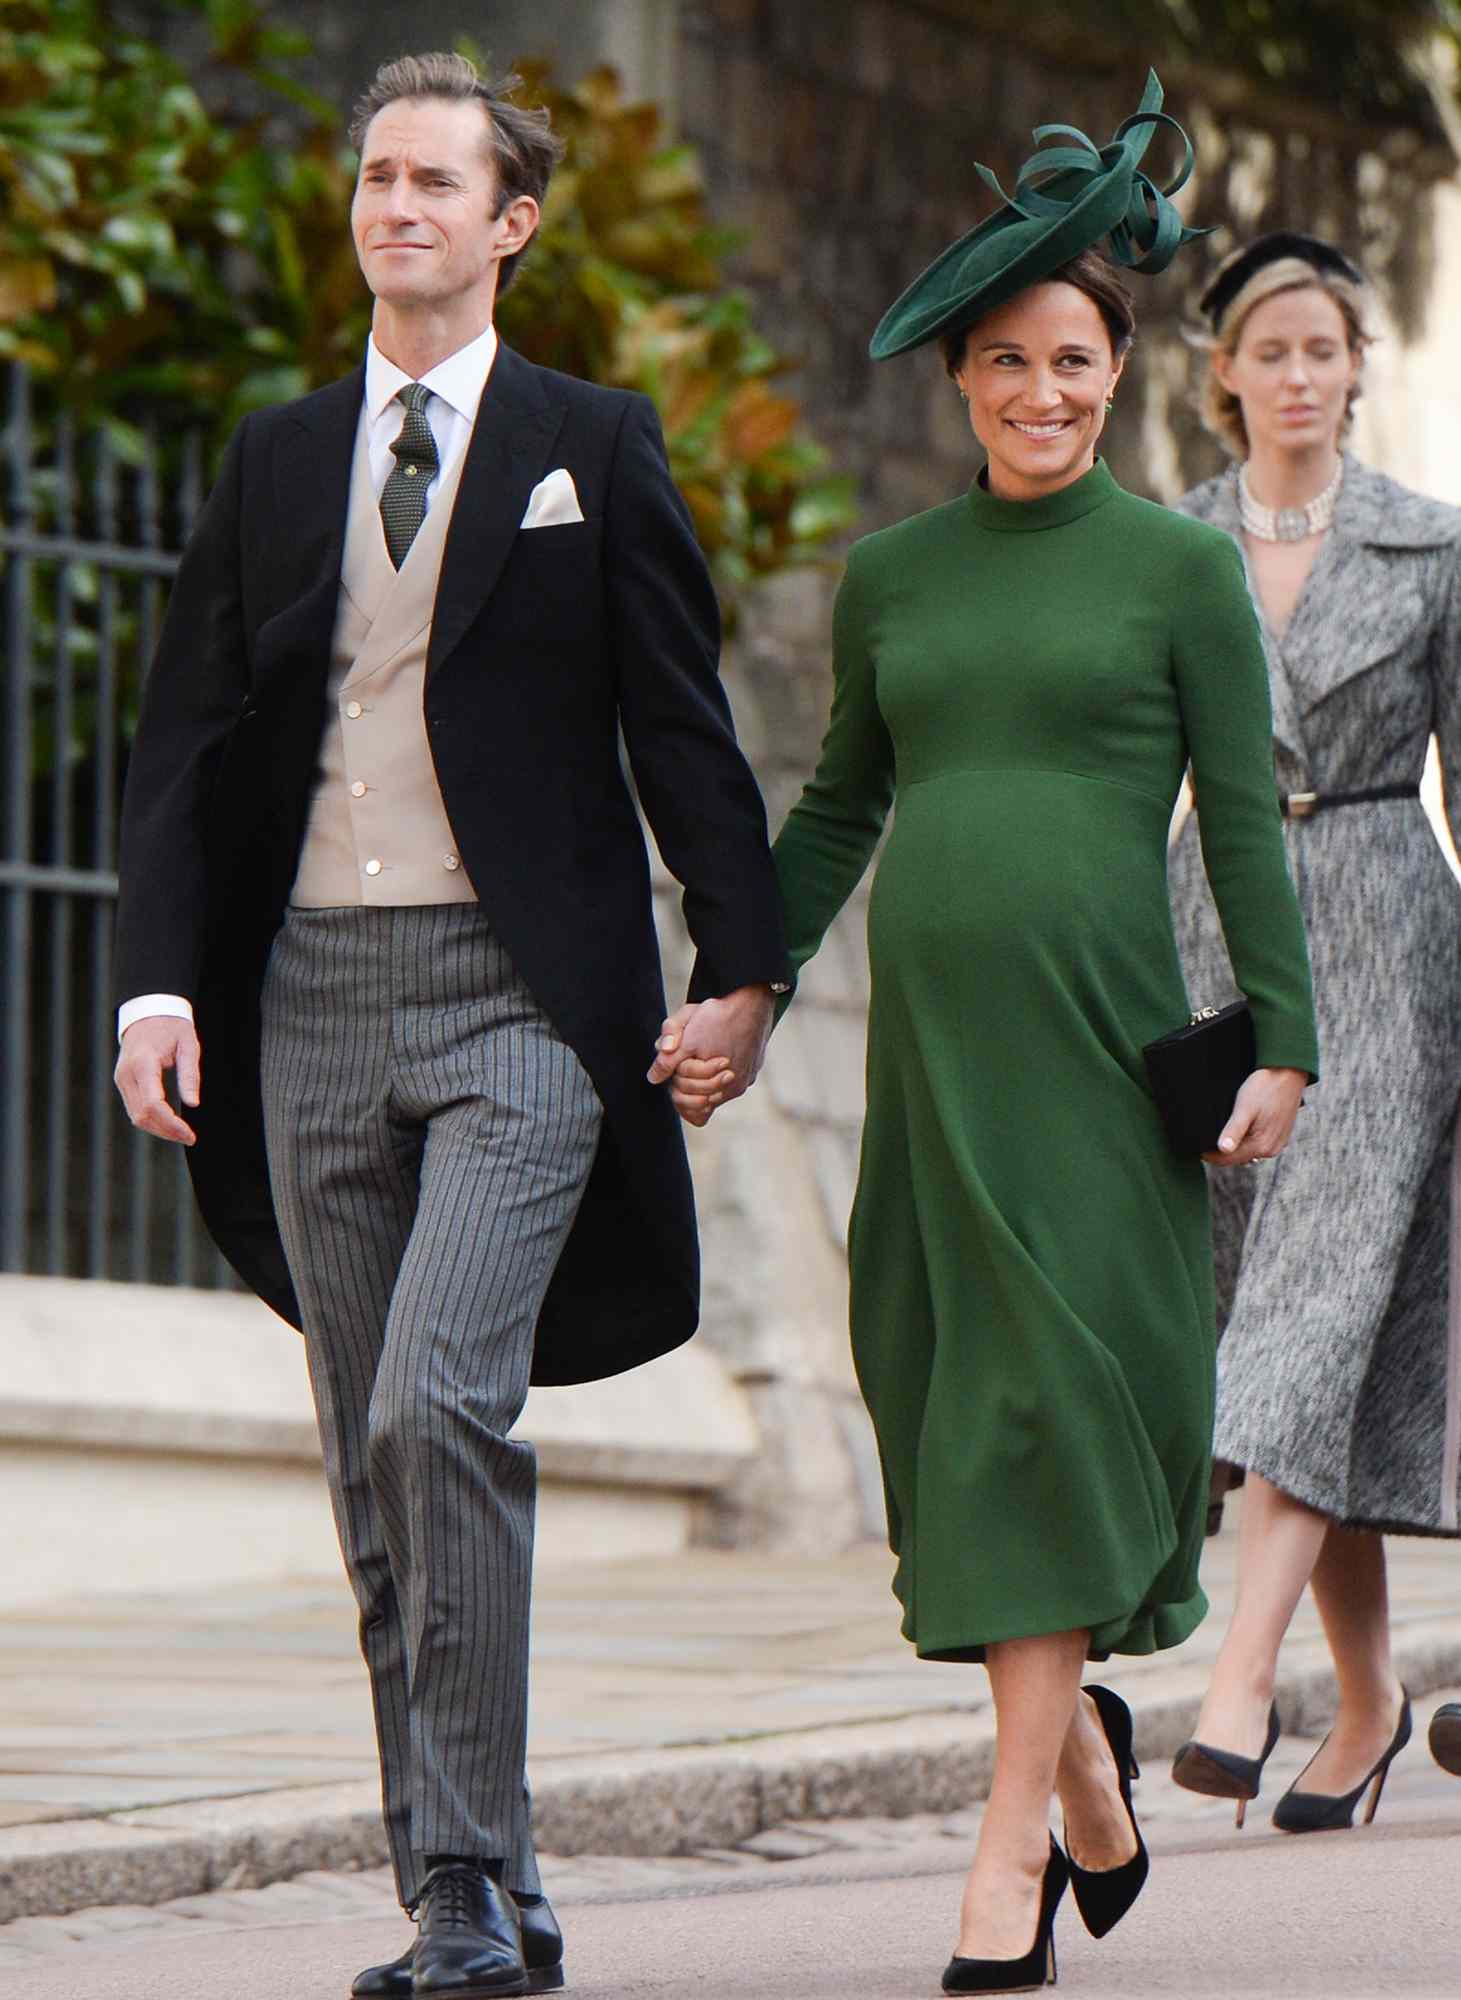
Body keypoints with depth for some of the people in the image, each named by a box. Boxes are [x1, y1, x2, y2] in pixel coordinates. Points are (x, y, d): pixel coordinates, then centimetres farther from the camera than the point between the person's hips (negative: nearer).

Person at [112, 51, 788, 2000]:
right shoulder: (276, 462, 14)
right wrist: (160, 980, 0)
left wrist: (744, 961, -2)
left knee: (439, 1405, -20)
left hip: (517, 990, -4)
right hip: (315, 990, 4)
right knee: (375, 1464, 5)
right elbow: (186, 743, 11)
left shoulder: (591, 448, 5)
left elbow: (683, 726, 5)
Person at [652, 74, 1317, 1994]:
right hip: (930, 1027, 4)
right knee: (941, 1386, 5)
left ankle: (1016, 1826, -7)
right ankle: (1075, 1724, 27)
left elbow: (1245, 822, 1)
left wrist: (1282, 1043, -6)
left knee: (1049, 1396, -8)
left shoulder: (1181, 566, 2)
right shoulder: (890, 577, 12)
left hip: (1097, 1037, -4)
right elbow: (840, 807, 21)